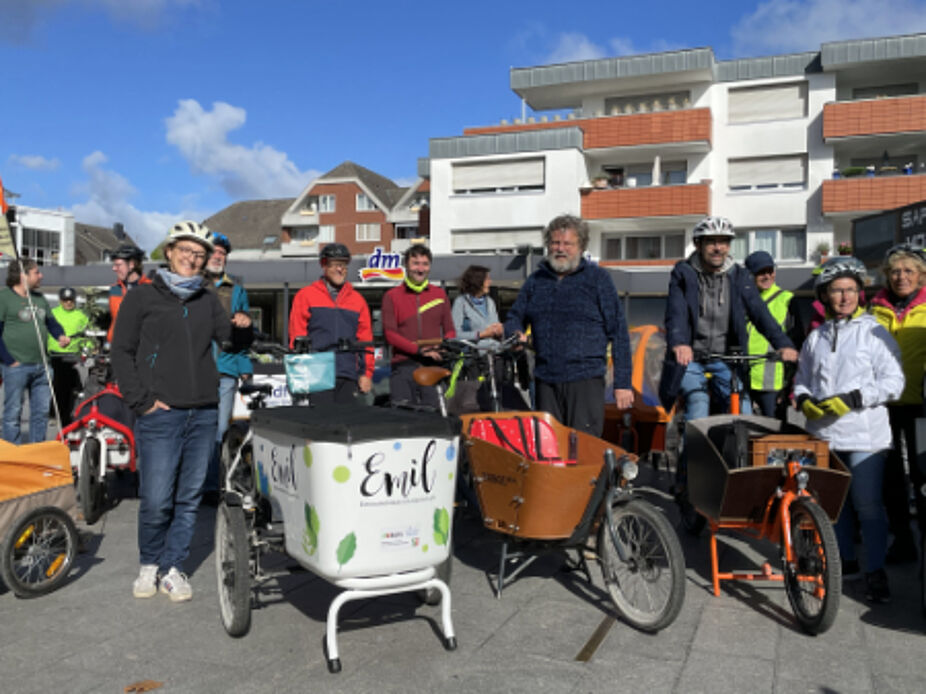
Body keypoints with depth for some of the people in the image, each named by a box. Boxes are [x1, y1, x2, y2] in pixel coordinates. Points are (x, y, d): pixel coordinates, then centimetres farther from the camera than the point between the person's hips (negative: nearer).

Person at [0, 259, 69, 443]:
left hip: (41, 366, 7)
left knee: (41, 412, 11)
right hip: (17, 366, -7)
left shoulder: (40, 298, 15)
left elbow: (51, 322, 24)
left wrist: (61, 336, 2)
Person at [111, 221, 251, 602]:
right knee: (156, 500, -3)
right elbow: (121, 351, 3)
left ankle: (172, 568, 22)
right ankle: (149, 565, 21)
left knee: (189, 498, 8)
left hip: (203, 414, 4)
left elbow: (233, 339, 14)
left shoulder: (208, 300, 15)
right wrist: (142, 400, -5)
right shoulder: (142, 297, 4)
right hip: (161, 415, -4)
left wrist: (243, 327, -10)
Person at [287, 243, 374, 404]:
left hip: (348, 378, 3)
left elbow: (366, 340, 15)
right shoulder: (305, 296, 7)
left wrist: (366, 373, 10)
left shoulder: (357, 299, 16)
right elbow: (297, 338, 4)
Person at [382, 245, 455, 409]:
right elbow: (390, 334, 0)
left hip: (434, 366, 2)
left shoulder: (440, 295, 19)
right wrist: (419, 350, -13)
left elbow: (450, 330, 16)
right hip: (404, 366, -2)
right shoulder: (392, 296, 11)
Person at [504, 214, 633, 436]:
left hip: (585, 379, -4)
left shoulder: (598, 278, 4)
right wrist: (515, 334, -6)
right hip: (545, 380, 4)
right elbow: (514, 318, 21)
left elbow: (618, 331, 1)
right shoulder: (536, 280, 15)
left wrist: (622, 383, -4)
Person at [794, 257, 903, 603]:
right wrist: (803, 400, -1)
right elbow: (802, 378, 20)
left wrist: (852, 399, -18)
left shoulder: (875, 333, -2)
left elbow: (893, 382, -8)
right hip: (823, 434, 5)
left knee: (868, 505, -1)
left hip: (864, 435, -5)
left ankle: (875, 571, 12)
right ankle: (846, 561, 30)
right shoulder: (815, 337, 12)